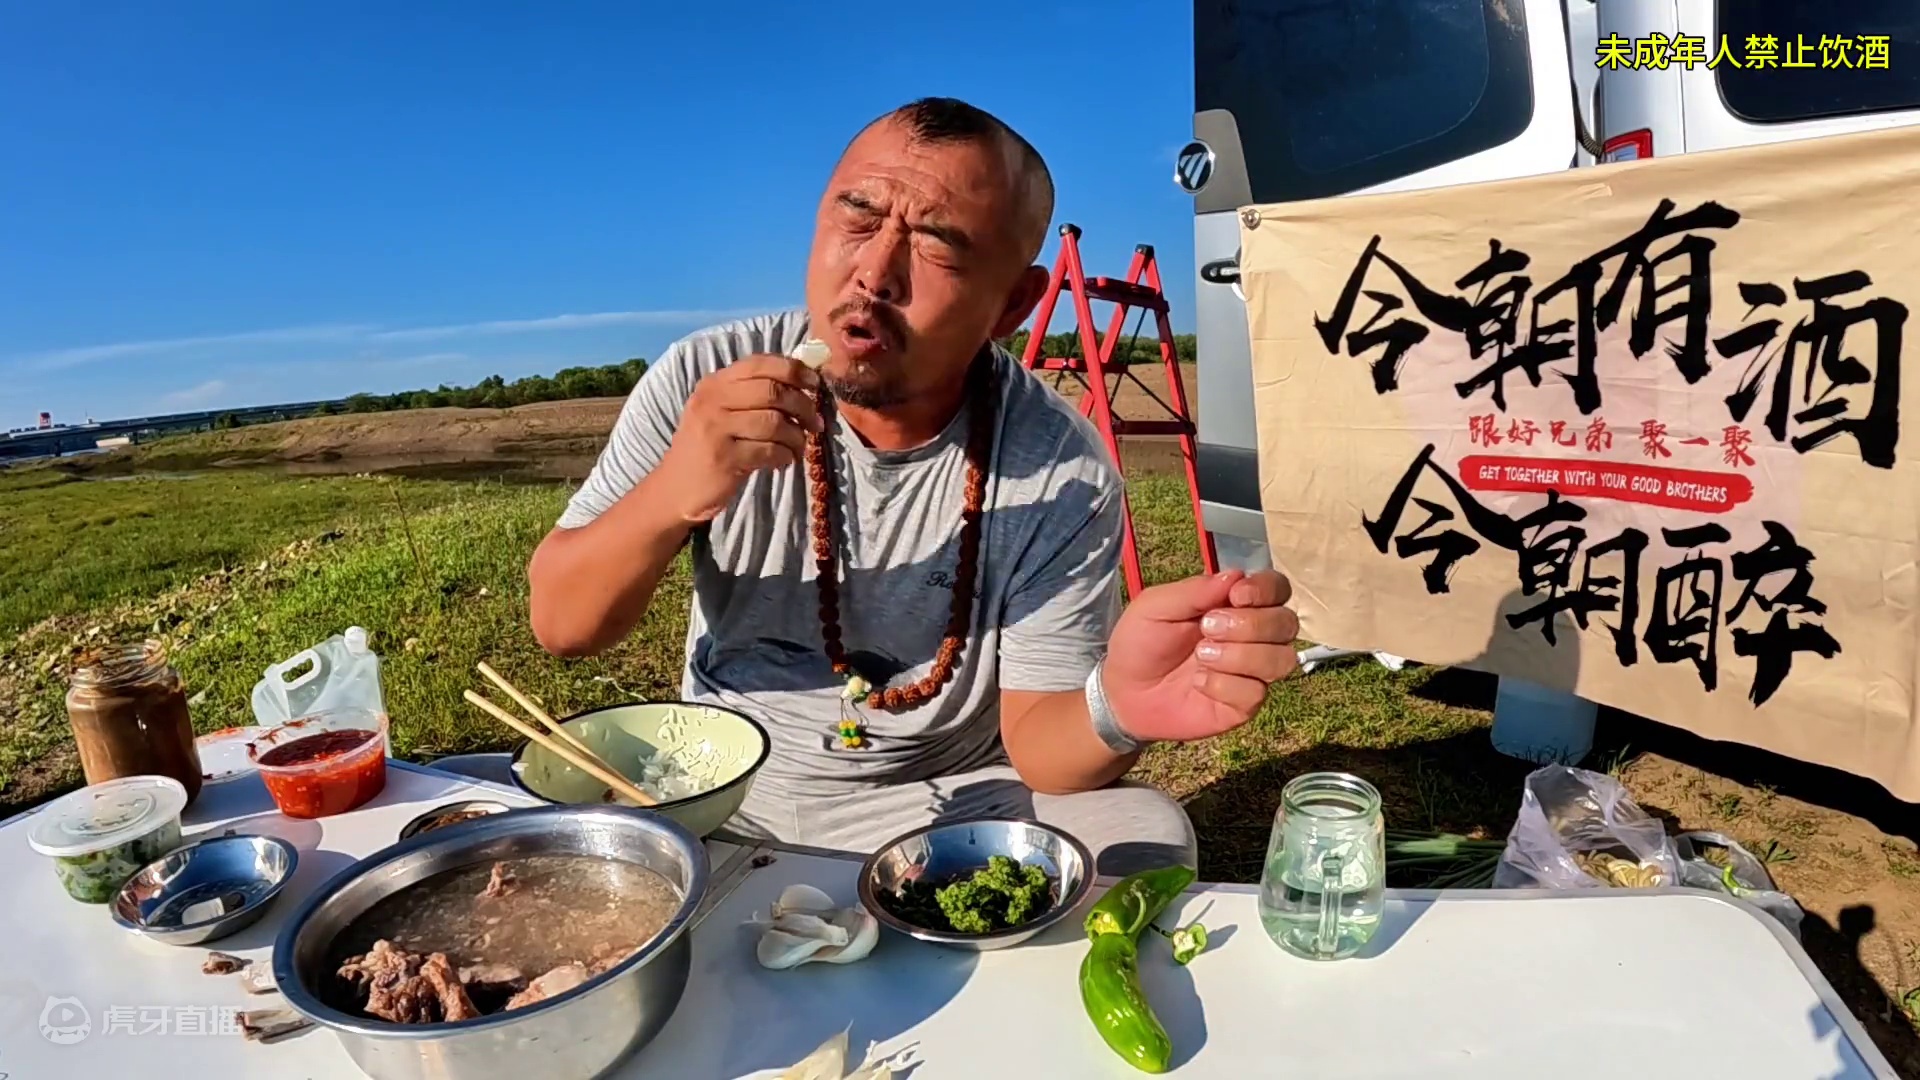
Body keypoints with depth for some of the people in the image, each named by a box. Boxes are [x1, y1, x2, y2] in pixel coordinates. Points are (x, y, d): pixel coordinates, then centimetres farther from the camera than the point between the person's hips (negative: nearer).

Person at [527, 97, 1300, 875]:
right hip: (718, 796, 1)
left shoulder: (1062, 474, -18)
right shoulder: (700, 384, -14)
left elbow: (1035, 740, -14)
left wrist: (1117, 709, -38)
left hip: (950, 809, 0)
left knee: (1145, 832, -21)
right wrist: (671, 495, -31)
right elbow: (560, 628, -11)